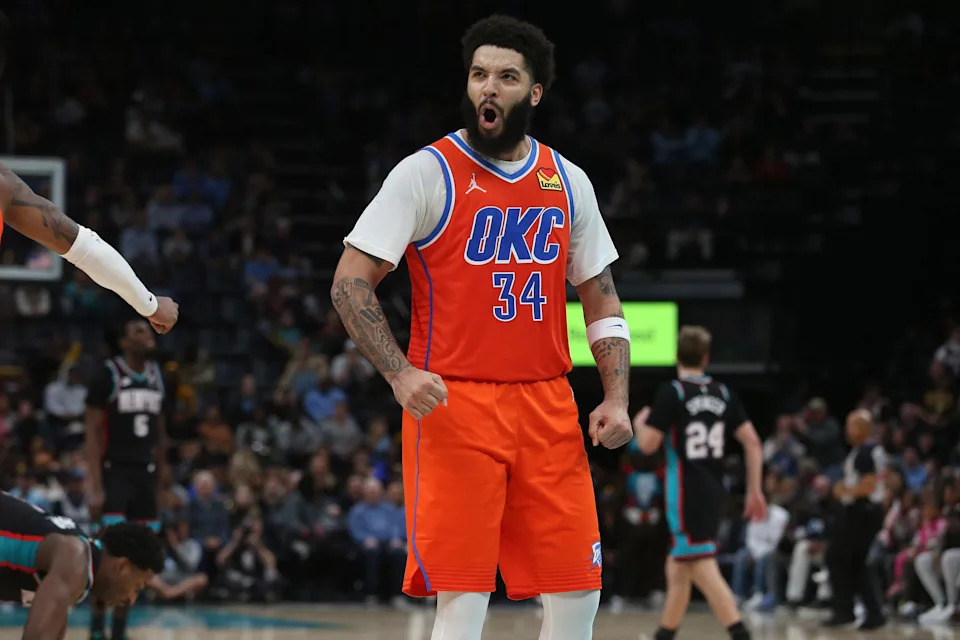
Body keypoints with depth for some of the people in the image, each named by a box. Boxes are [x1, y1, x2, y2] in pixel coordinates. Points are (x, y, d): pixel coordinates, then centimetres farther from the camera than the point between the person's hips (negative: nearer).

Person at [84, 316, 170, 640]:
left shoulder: (156, 375, 9)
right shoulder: (109, 375, -9)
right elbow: (93, 434, -11)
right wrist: (96, 488, -18)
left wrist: (161, 479, 16)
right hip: (115, 472, -6)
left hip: (145, 473, 6)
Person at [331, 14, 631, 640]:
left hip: (547, 406, 5)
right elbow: (350, 284, -7)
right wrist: (400, 373, -20)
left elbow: (602, 301, 17)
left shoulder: (569, 182, 11)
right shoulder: (429, 172, -3)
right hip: (454, 404, -5)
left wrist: (617, 399, 4)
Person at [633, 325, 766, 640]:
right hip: (713, 490, 7)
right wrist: (755, 491, 9)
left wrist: (639, 423, 12)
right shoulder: (724, 393, 8)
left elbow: (648, 444, -10)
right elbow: (752, 442, 4)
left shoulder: (671, 392, -9)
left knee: (703, 568, -13)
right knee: (678, 565, 19)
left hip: (685, 492, -7)